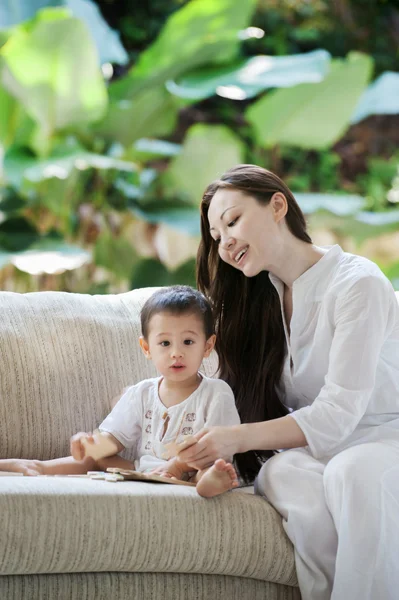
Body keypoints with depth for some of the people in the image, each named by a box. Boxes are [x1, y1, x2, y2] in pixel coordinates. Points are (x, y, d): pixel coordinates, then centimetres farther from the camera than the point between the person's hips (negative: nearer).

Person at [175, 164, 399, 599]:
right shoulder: (261, 298, 12)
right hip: (311, 450, 4)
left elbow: (337, 414, -17)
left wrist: (236, 438, -28)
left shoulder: (358, 284, -11)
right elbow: (252, 404, 6)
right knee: (285, 475, -32)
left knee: (352, 473, -39)